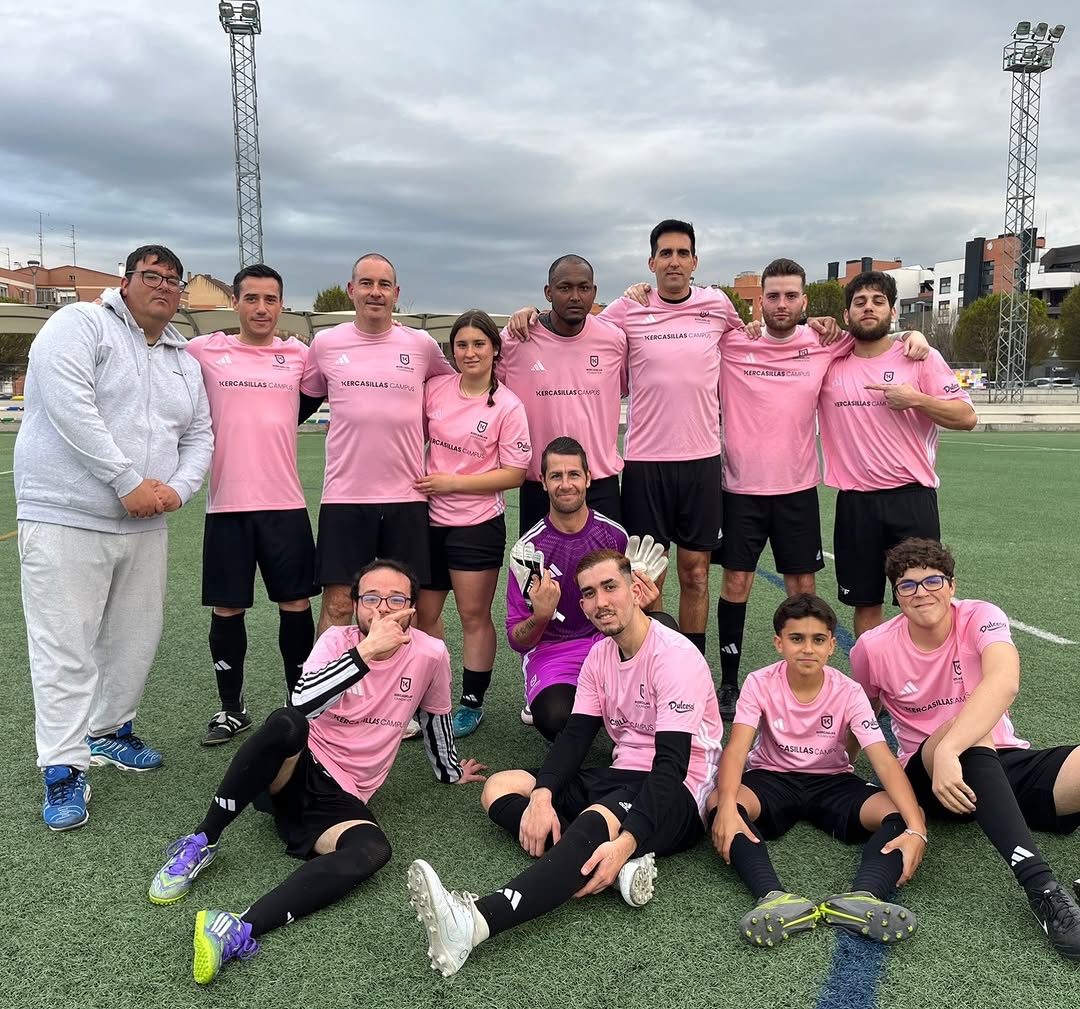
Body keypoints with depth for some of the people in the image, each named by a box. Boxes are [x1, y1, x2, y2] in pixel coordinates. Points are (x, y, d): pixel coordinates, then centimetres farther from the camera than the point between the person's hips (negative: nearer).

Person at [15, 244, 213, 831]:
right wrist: (127, 481, -20)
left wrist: (178, 488, -4)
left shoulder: (184, 361, 17)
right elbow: (69, 405, -18)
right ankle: (64, 771, 6)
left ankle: (109, 731, 34)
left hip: (144, 526, 7)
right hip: (66, 518, -6)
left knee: (136, 639, 14)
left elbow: (199, 436, 17)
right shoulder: (81, 325, -4)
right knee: (65, 649, -4)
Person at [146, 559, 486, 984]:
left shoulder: (430, 654, -3)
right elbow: (303, 700, -25)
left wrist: (450, 772, 30)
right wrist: (367, 651, -33)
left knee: (373, 850, -34)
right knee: (287, 723, -36)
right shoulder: (338, 640, -5)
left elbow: (435, 719, 17)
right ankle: (201, 843, -21)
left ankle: (240, 930, -45)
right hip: (294, 772, -1)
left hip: (342, 800, 1)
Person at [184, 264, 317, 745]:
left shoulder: (298, 354, 6)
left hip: (285, 503, 1)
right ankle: (231, 708, 25)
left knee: (296, 604, 6)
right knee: (227, 609, 8)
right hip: (226, 504, 0)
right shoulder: (204, 351, 2)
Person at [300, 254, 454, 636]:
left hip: (407, 496, 1)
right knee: (337, 604, 3)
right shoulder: (325, 343, 3)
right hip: (344, 495, -1)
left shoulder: (422, 345, 3)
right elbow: (303, 400, 17)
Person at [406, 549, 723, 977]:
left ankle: (475, 921, -55)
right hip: (623, 778, 9)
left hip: (677, 796, -8)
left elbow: (671, 764, -24)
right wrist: (542, 796, -18)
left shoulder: (675, 656, -16)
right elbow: (575, 735, 2)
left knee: (595, 821, -39)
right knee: (500, 787, -4)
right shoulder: (600, 656, 9)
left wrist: (626, 841, -36)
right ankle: (620, 864, -22)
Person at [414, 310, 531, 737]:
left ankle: (471, 703, 20)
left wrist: (451, 482, -14)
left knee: (474, 616, 5)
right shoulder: (435, 389, 2)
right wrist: (415, 478, 2)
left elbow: (514, 474, -11)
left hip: (477, 522, -4)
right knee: (424, 614, 11)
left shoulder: (508, 406, -9)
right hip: (430, 518, 4)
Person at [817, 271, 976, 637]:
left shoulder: (922, 358, 1)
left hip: (911, 496, -1)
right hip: (855, 501, 2)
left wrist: (916, 399, -15)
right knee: (866, 604, 10)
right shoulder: (828, 362, 5)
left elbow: (967, 417, -1)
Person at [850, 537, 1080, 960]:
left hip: (1007, 764, 1)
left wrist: (948, 751, -43)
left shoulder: (981, 617, -10)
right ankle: (1042, 887, -46)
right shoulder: (872, 648, -4)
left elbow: (1004, 683, -32)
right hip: (928, 778, 0)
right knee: (971, 734, -38)